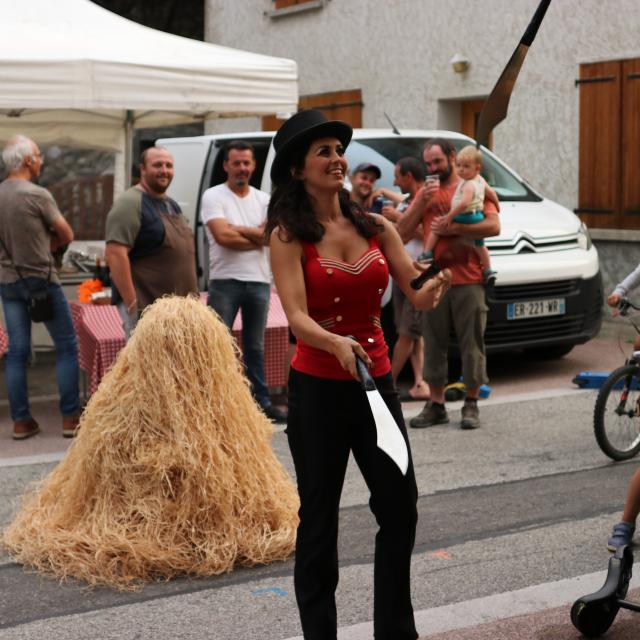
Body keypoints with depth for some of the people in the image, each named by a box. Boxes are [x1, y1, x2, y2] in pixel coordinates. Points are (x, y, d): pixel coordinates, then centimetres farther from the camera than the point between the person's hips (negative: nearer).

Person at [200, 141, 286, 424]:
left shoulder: (263, 199, 12)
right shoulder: (213, 196, -2)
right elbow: (222, 236, -16)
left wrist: (237, 229, -12)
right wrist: (258, 236, -8)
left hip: (259, 281, 5)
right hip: (225, 281, -4)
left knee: (255, 347, 14)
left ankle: (262, 401, 20)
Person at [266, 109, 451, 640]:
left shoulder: (376, 227, 6)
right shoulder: (288, 236, -6)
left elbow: (418, 296, 1)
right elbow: (297, 317, -17)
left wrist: (440, 282, -21)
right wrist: (338, 345, -36)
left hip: (376, 381, 4)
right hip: (317, 389, -4)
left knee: (400, 506, 8)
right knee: (319, 519, 5)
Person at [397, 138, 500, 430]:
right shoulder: (425, 192, 15)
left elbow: (493, 226, -10)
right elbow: (402, 232, 8)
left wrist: (453, 228, -15)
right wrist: (421, 203, -4)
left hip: (468, 280, -3)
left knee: (471, 343, 0)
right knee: (434, 344, 6)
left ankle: (471, 404, 9)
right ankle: (435, 406, 13)